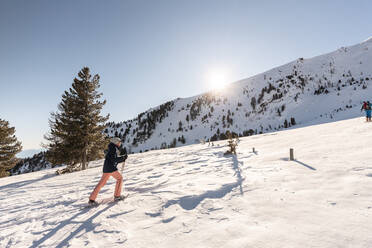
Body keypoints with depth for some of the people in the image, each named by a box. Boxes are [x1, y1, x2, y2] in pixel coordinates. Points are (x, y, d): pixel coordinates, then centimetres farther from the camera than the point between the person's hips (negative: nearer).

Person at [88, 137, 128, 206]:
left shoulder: (112, 149, 21)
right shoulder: (113, 148, -9)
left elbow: (116, 161, 23)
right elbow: (113, 159, -19)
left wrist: (123, 159, 15)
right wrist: (122, 157, -12)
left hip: (106, 168, 9)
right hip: (111, 168, -9)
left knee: (101, 183, 9)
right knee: (119, 178, 7)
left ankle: (91, 199, 10)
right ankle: (117, 196, 10)